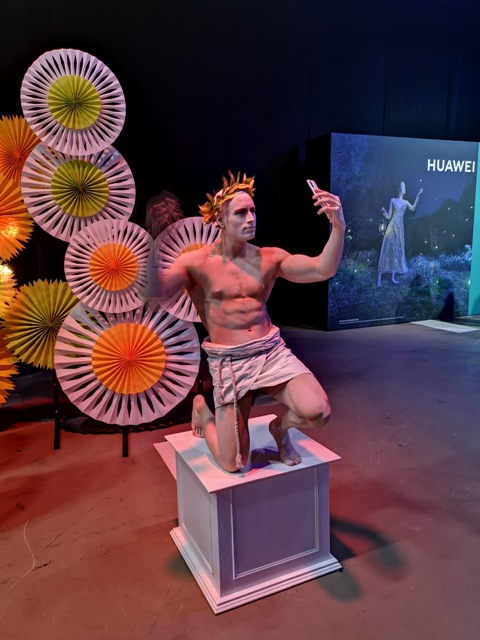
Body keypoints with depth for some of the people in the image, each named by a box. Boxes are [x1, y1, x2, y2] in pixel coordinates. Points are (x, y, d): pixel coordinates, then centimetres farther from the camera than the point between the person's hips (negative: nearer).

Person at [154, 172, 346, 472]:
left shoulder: (269, 258, 4)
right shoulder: (196, 262, -4)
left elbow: (323, 269, -4)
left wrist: (338, 226, -18)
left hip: (272, 351, 3)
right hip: (228, 361, -2)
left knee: (318, 412, -24)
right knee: (233, 464, -1)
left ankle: (280, 426, 15)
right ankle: (202, 409, 33)